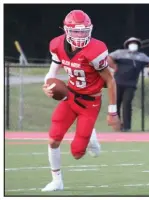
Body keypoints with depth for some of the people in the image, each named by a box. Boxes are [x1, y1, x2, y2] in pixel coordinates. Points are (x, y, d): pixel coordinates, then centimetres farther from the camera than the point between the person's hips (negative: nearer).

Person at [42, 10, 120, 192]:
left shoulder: (94, 52, -28)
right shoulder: (59, 46, -11)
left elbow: (110, 81, -17)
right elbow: (53, 71, 4)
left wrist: (112, 113, -13)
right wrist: (47, 86, -21)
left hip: (90, 102, -4)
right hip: (71, 96, 4)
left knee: (77, 153, -4)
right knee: (53, 139, -8)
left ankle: (91, 137, 33)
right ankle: (57, 181, 13)